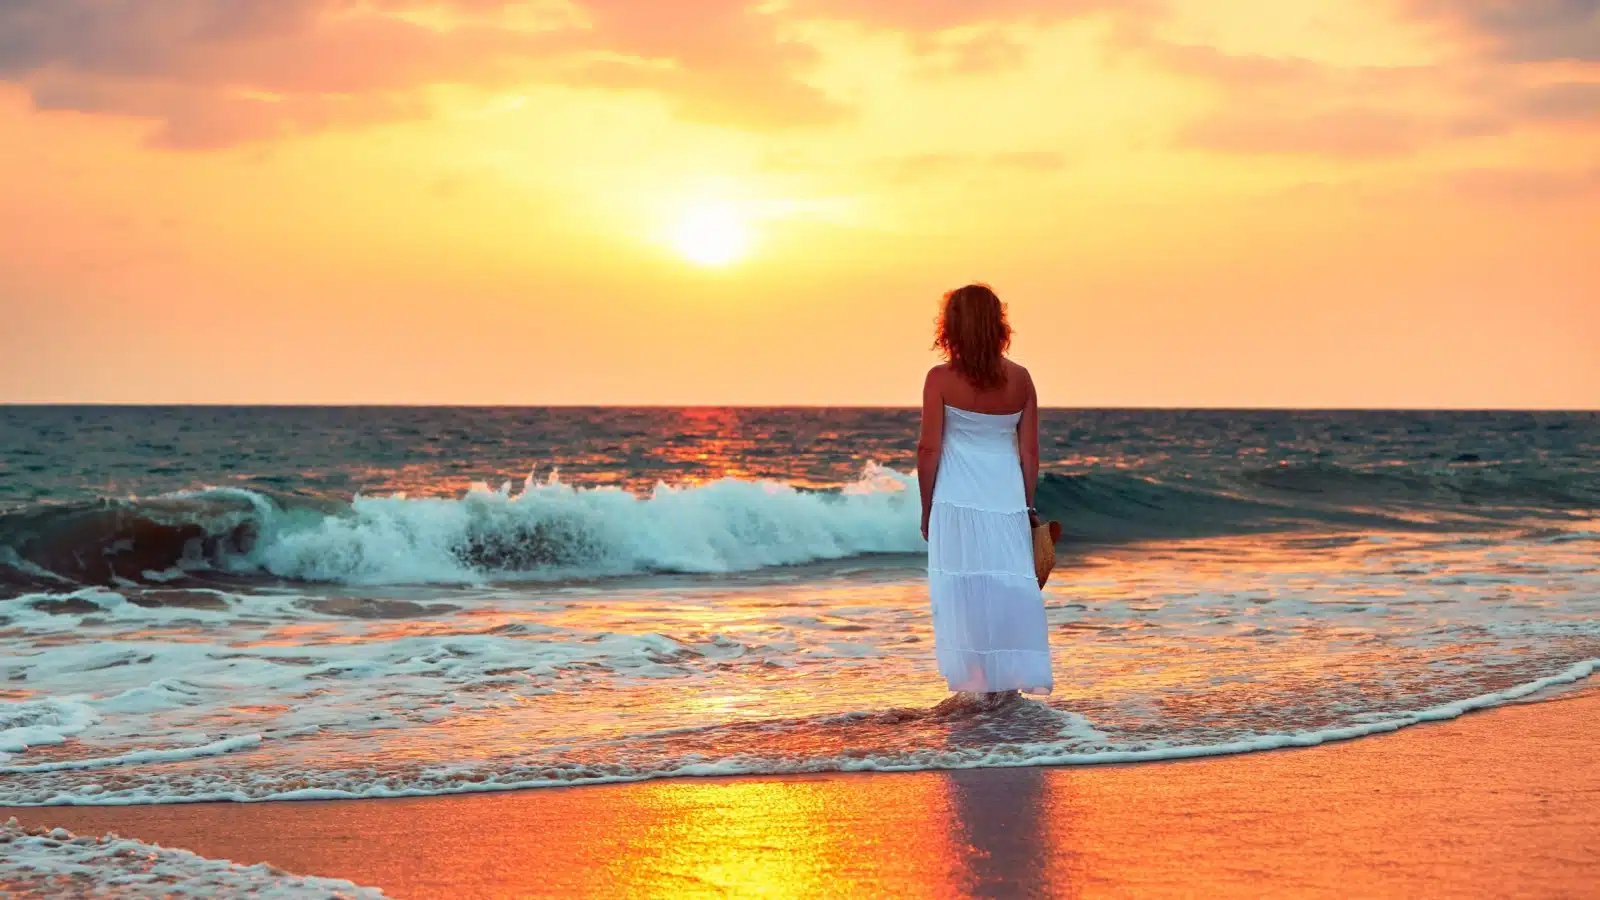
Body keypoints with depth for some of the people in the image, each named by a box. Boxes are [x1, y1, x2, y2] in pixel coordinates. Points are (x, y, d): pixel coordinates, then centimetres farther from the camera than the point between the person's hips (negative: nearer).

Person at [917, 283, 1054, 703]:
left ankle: (977, 684, 4)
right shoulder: (1020, 379, 2)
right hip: (1007, 498, 3)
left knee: (964, 589, 3)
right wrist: (1026, 506, 14)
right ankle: (1009, 679, 12)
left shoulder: (941, 379, -6)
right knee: (1012, 586, 9)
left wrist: (926, 509, 3)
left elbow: (929, 447, -6)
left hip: (958, 499, -3)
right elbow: (1029, 451, 4)